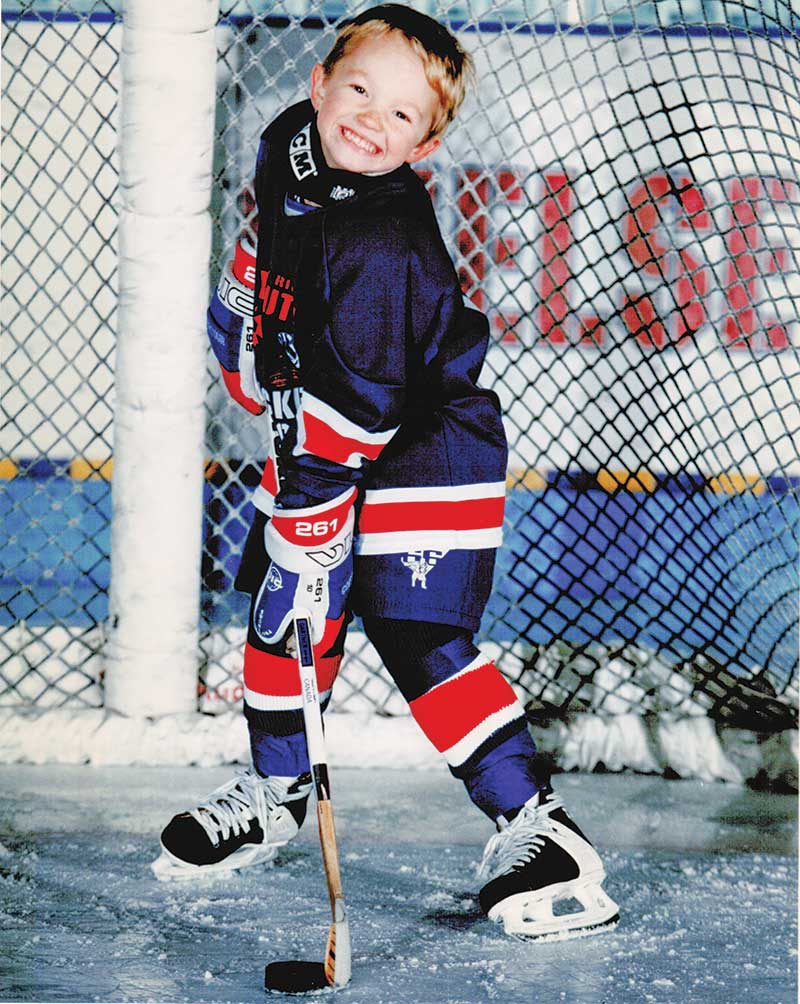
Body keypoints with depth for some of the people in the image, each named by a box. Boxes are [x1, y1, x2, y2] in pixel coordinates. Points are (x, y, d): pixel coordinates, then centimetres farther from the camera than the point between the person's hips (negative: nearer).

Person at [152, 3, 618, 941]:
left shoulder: (381, 248, -32)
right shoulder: (291, 148, -6)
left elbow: (347, 409, -32)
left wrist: (303, 524, -30)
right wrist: (254, 367, 24)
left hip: (418, 451, -9)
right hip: (317, 430, 9)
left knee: (419, 637, -15)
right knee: (281, 611, 14)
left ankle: (535, 827, -12)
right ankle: (276, 792, 34)